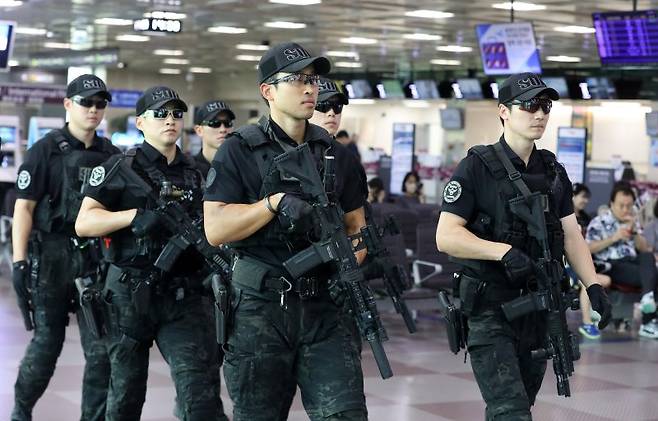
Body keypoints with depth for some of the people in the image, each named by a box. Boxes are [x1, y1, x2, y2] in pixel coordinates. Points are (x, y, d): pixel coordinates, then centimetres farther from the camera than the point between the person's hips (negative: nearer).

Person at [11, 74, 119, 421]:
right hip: (52, 261, -3)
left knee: (102, 350, -1)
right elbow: (23, 207, -6)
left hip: (98, 261, 4)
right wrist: (19, 262, -14)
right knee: (47, 344, 6)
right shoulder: (46, 150, -2)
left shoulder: (112, 155, 10)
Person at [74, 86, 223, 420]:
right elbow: (83, 223, -9)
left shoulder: (193, 173, 13)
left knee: (200, 390, -11)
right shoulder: (120, 168, -1)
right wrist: (135, 216, -21)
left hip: (182, 295, 2)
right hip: (130, 294, -2)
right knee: (126, 391, 11)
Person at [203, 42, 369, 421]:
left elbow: (356, 225, 15)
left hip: (326, 308, 3)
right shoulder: (240, 151, 0)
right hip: (260, 308, -2)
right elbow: (215, 229, -8)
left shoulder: (338, 155, 12)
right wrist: (276, 202, -17)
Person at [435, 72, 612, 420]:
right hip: (491, 310, -6)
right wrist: (503, 251, -25)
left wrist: (593, 285, -4)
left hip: (539, 310, 6)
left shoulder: (553, 171, 12)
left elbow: (571, 235, 10)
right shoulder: (476, 167, -7)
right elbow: (446, 236, -13)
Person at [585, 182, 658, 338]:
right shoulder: (599, 222, 7)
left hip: (633, 263, 5)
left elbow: (645, 249, 14)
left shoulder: (633, 222, 23)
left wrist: (634, 231, -1)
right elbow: (589, 248, -4)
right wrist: (613, 238, -11)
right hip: (611, 265, -5)